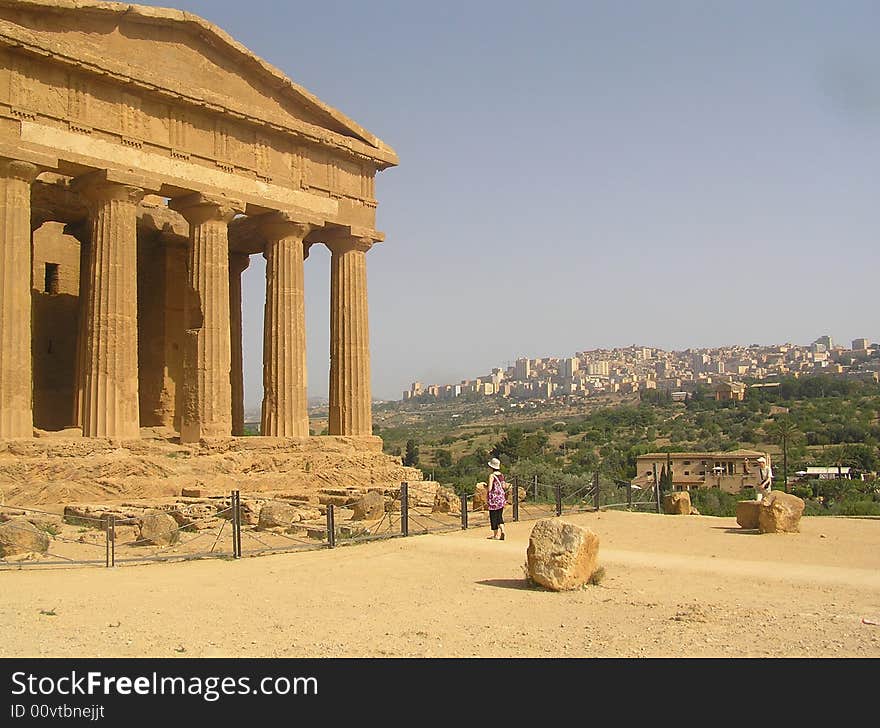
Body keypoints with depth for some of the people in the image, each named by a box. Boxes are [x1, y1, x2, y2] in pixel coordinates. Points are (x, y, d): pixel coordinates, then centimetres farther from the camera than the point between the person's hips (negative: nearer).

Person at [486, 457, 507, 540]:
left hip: (494, 498, -6)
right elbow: (504, 486, 11)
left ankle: (495, 535, 9)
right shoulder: (501, 475, 4)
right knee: (500, 516, 13)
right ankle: (502, 530, -5)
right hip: (501, 497, 6)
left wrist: (485, 486, 2)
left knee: (493, 516, 4)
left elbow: (489, 488, -18)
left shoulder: (491, 475, -15)